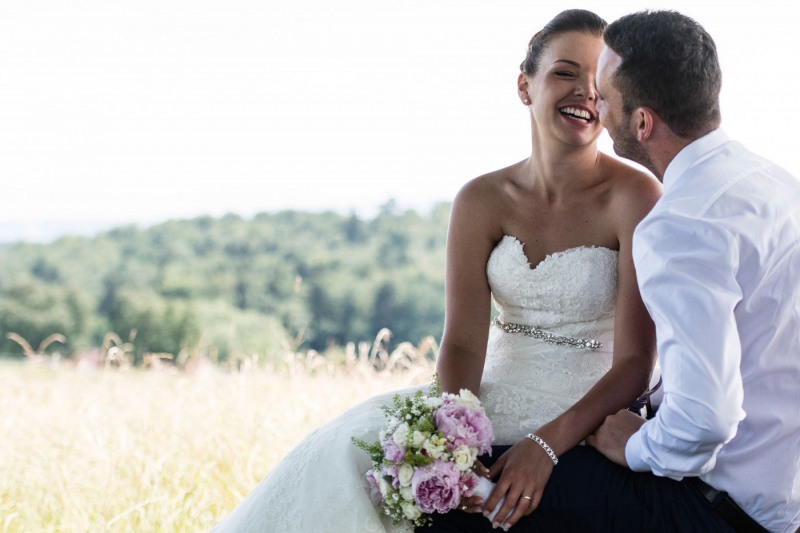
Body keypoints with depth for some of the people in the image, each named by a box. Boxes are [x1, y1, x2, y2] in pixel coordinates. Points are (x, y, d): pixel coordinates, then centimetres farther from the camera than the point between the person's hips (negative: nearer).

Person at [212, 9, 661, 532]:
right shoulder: (483, 200, 1)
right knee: (361, 441, -21)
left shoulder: (634, 196, -10)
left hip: (589, 418, -3)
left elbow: (634, 365, -15)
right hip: (495, 404, 3)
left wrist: (549, 443, -30)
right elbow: (463, 344, -6)